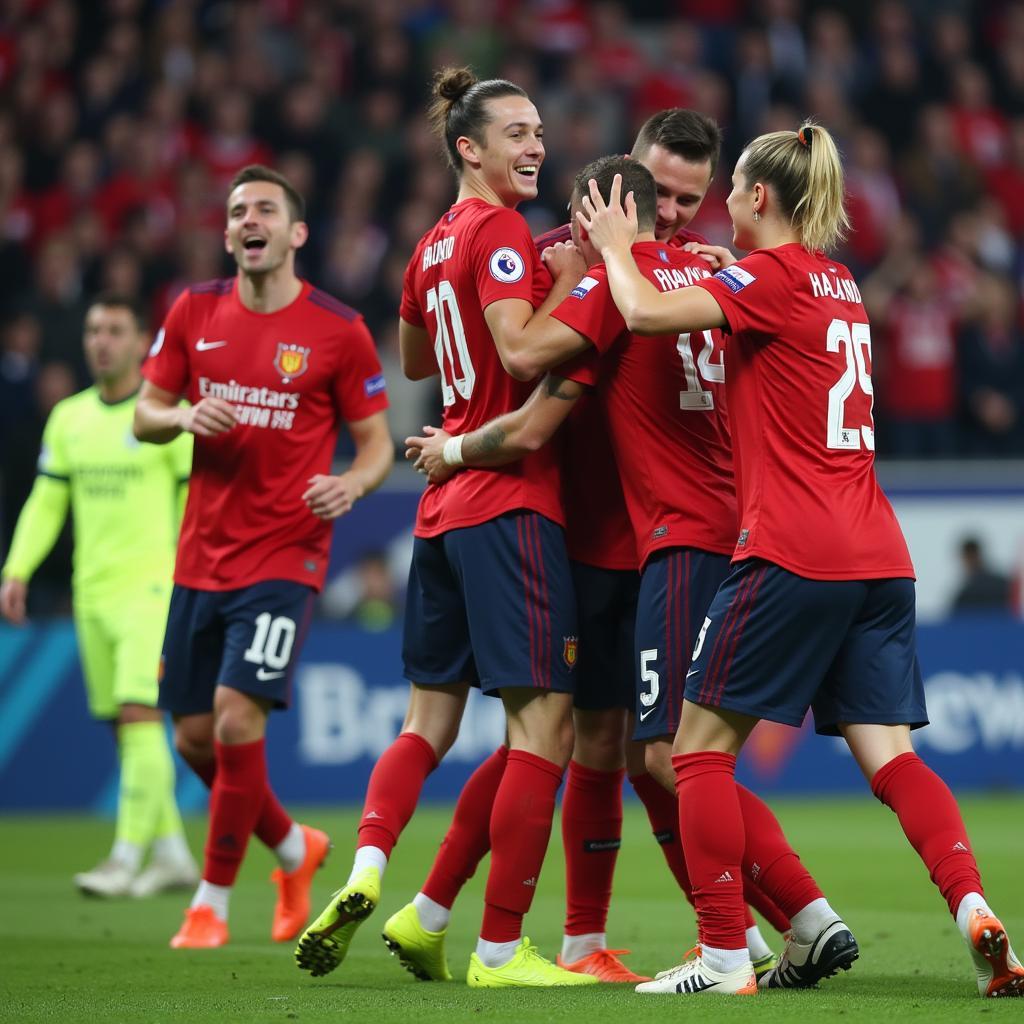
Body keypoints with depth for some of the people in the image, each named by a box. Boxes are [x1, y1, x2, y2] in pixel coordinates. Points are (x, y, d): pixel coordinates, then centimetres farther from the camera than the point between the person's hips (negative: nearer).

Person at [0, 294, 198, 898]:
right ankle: (173, 856, 14)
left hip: (151, 587, -6)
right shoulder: (68, 418, 12)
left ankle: (129, 856, -15)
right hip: (91, 592, 6)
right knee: (124, 727, 6)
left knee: (139, 714, -15)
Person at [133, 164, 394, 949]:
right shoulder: (195, 312, 5)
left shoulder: (338, 330, -5)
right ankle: (294, 849, 34)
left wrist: (351, 484, -20)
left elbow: (376, 442, 1)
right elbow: (145, 416, 11)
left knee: (238, 718, -16)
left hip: (284, 557, -5)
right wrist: (183, 417, -12)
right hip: (202, 555, 5)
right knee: (195, 736, 7)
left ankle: (212, 903, 0)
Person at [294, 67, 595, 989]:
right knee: (546, 719, -6)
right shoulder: (500, 231, -9)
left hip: (445, 506, 9)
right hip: (511, 501, -9)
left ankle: (364, 875, -8)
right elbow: (522, 354, -22)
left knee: (430, 717, 13)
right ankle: (501, 949, -6)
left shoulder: (436, 242, 16)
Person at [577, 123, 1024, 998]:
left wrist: (617, 247, 1)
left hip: (794, 555, -8)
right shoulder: (839, 284, 18)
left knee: (701, 746, 2)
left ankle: (724, 956, -2)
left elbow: (648, 312, -17)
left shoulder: (775, 275, -7)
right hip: (878, 556, 8)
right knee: (890, 756, 2)